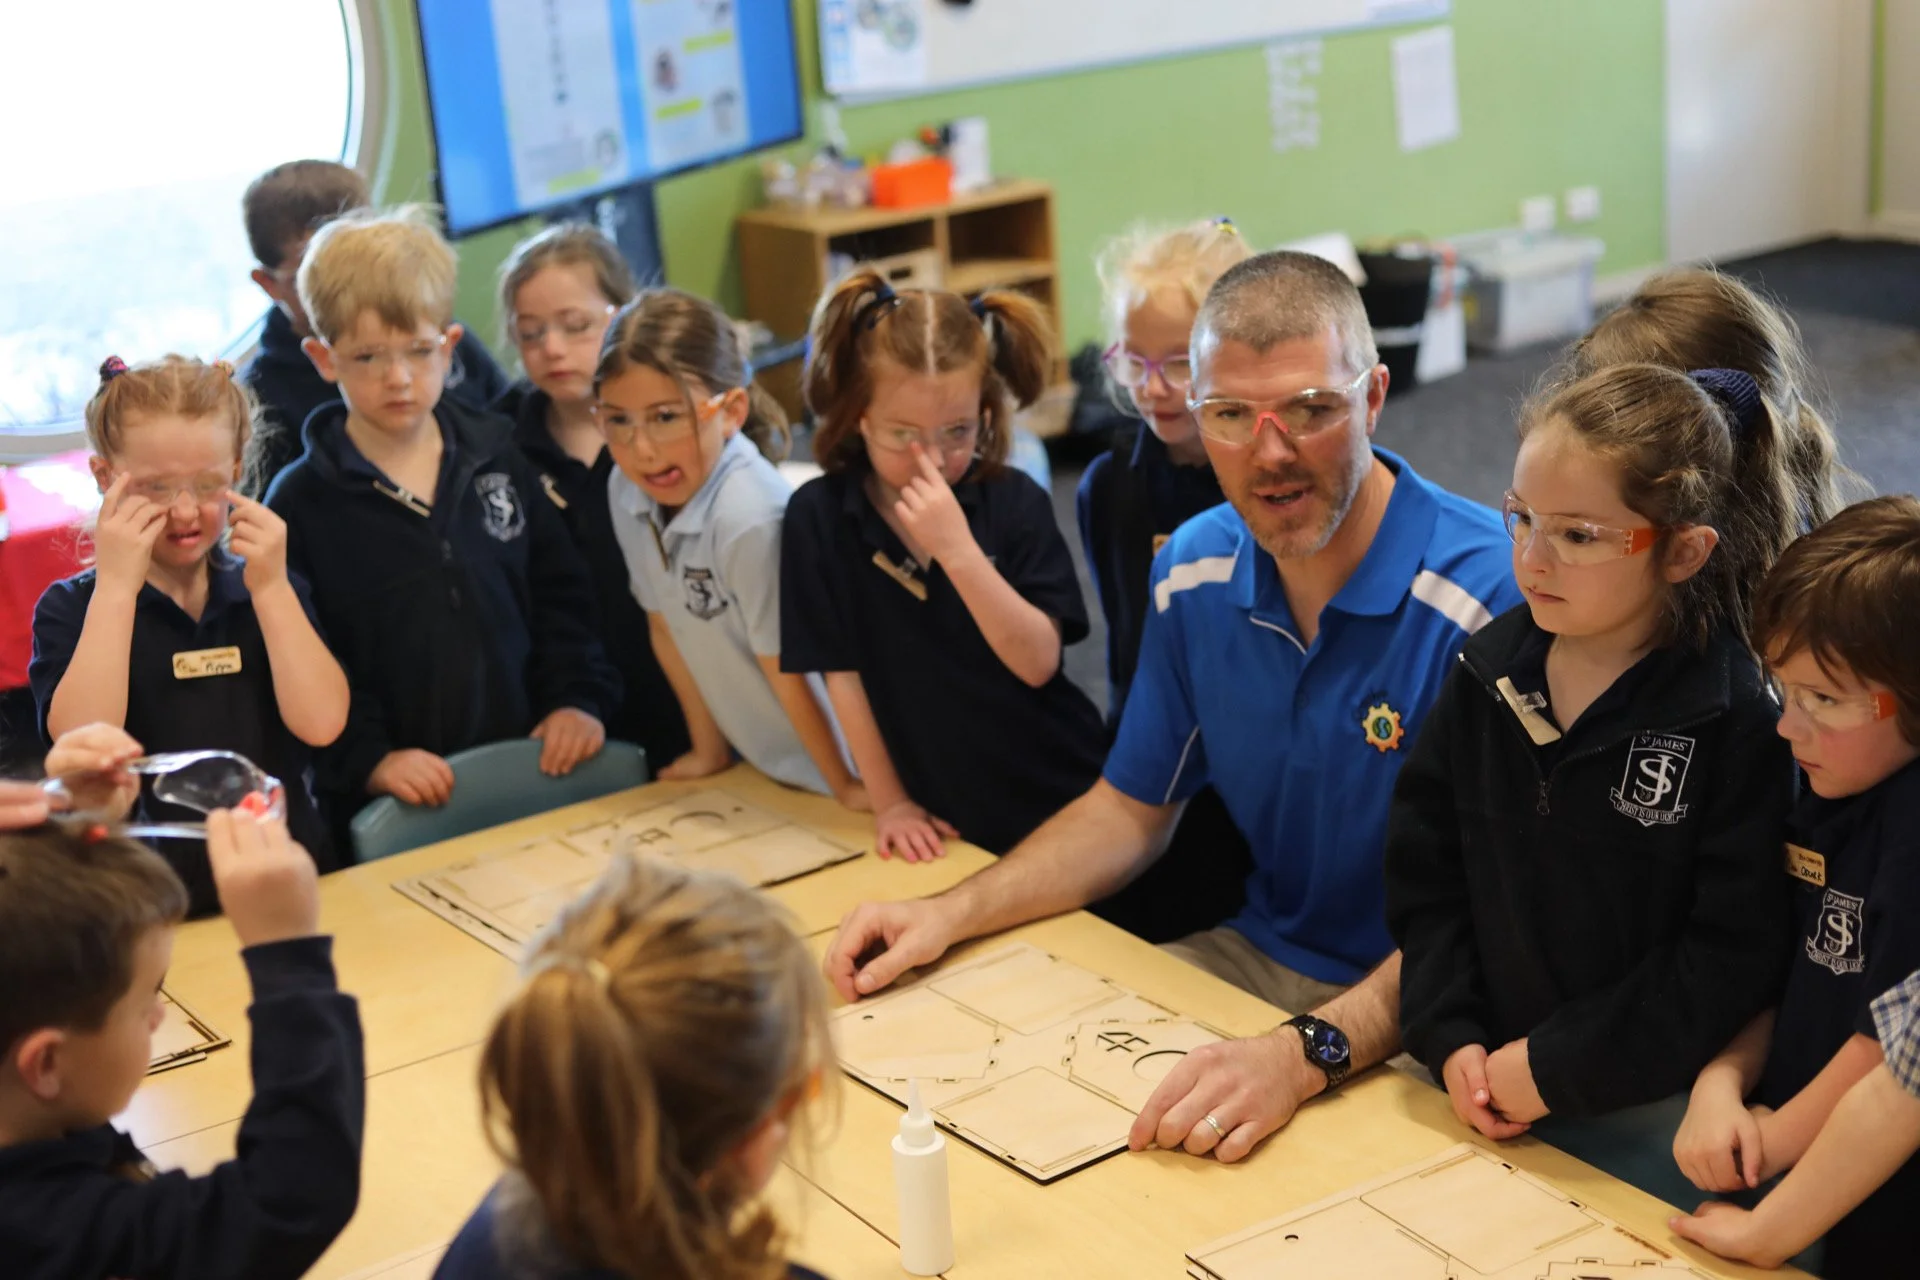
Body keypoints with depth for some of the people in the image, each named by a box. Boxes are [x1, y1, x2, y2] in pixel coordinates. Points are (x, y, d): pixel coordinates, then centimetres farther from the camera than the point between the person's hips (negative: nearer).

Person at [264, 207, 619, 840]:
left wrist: (578, 699, 3)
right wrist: (369, 759, -15)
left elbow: (560, 592, 14)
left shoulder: (497, 460, 9)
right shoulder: (301, 503, -3)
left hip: (533, 768, 3)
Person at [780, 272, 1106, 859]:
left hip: (1052, 795, 0)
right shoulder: (819, 516, -10)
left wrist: (958, 550, -28)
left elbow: (1038, 663, -18)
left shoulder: (1016, 502, -10)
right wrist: (890, 801, -1)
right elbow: (842, 672, -5)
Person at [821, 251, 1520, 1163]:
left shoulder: (1495, 594, -21)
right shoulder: (1196, 574, 1)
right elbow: (1131, 809, 13)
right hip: (1259, 958, 7)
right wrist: (949, 914, -1)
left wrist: (1309, 1054, -39)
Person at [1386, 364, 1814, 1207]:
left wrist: (1551, 1067, -16)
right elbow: (1423, 871, 4)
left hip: (1643, 1121, -4)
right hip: (1480, 1094, 5)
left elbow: (1731, 958, -17)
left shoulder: (1737, 719, -16)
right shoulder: (1489, 670, 0)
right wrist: (1451, 1040, -8)